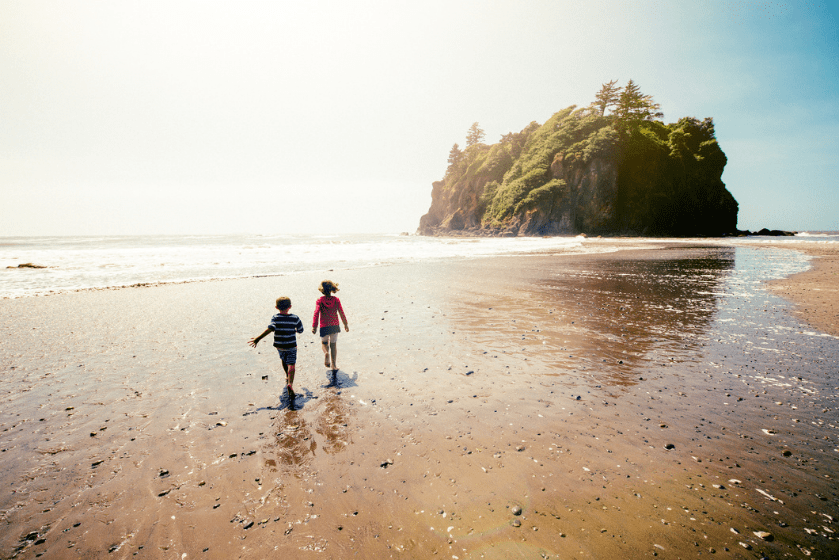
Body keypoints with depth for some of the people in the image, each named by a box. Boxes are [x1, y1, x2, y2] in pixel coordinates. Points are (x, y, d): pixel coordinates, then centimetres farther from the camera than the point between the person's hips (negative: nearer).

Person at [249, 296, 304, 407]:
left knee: (283, 359, 29)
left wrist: (258, 339, -29)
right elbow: (301, 330, 5)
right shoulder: (295, 318, -7)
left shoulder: (275, 318, -11)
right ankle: (290, 384, -31)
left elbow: (270, 328, -28)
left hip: (279, 346, 2)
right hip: (292, 346, -2)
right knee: (291, 366, -7)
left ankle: (288, 378, 46)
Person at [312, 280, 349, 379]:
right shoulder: (336, 300, -4)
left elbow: (316, 314, -16)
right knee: (333, 345, 13)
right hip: (335, 326, 1)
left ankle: (326, 352, -12)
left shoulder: (319, 301, -8)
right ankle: (333, 366, 11)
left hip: (324, 327, -1)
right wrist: (346, 325, 6)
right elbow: (341, 313, -3)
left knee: (324, 343, 21)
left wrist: (314, 326, -18)